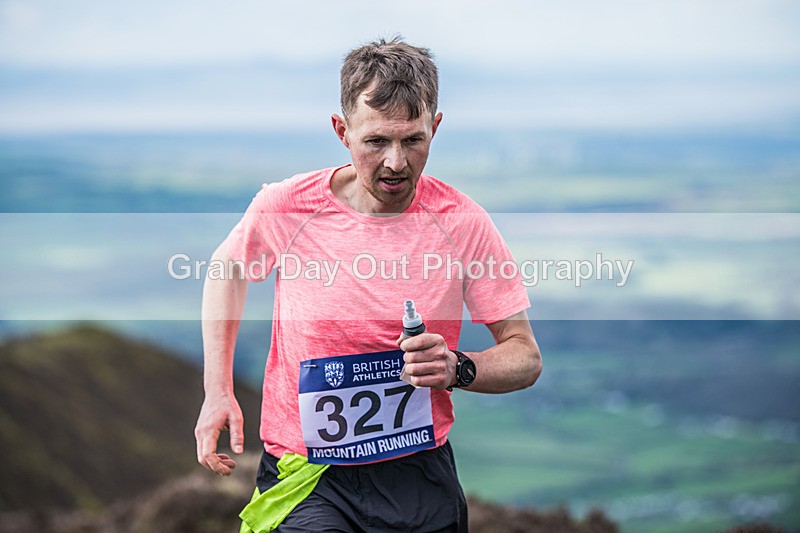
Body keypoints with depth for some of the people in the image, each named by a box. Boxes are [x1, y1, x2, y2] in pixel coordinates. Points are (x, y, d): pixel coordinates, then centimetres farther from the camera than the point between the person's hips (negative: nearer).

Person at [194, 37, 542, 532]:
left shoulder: (464, 222, -6)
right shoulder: (284, 206, -8)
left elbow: (525, 357, 0)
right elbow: (228, 269, 15)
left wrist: (457, 369, -20)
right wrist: (218, 392, 8)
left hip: (418, 473, 1)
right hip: (305, 474, -1)